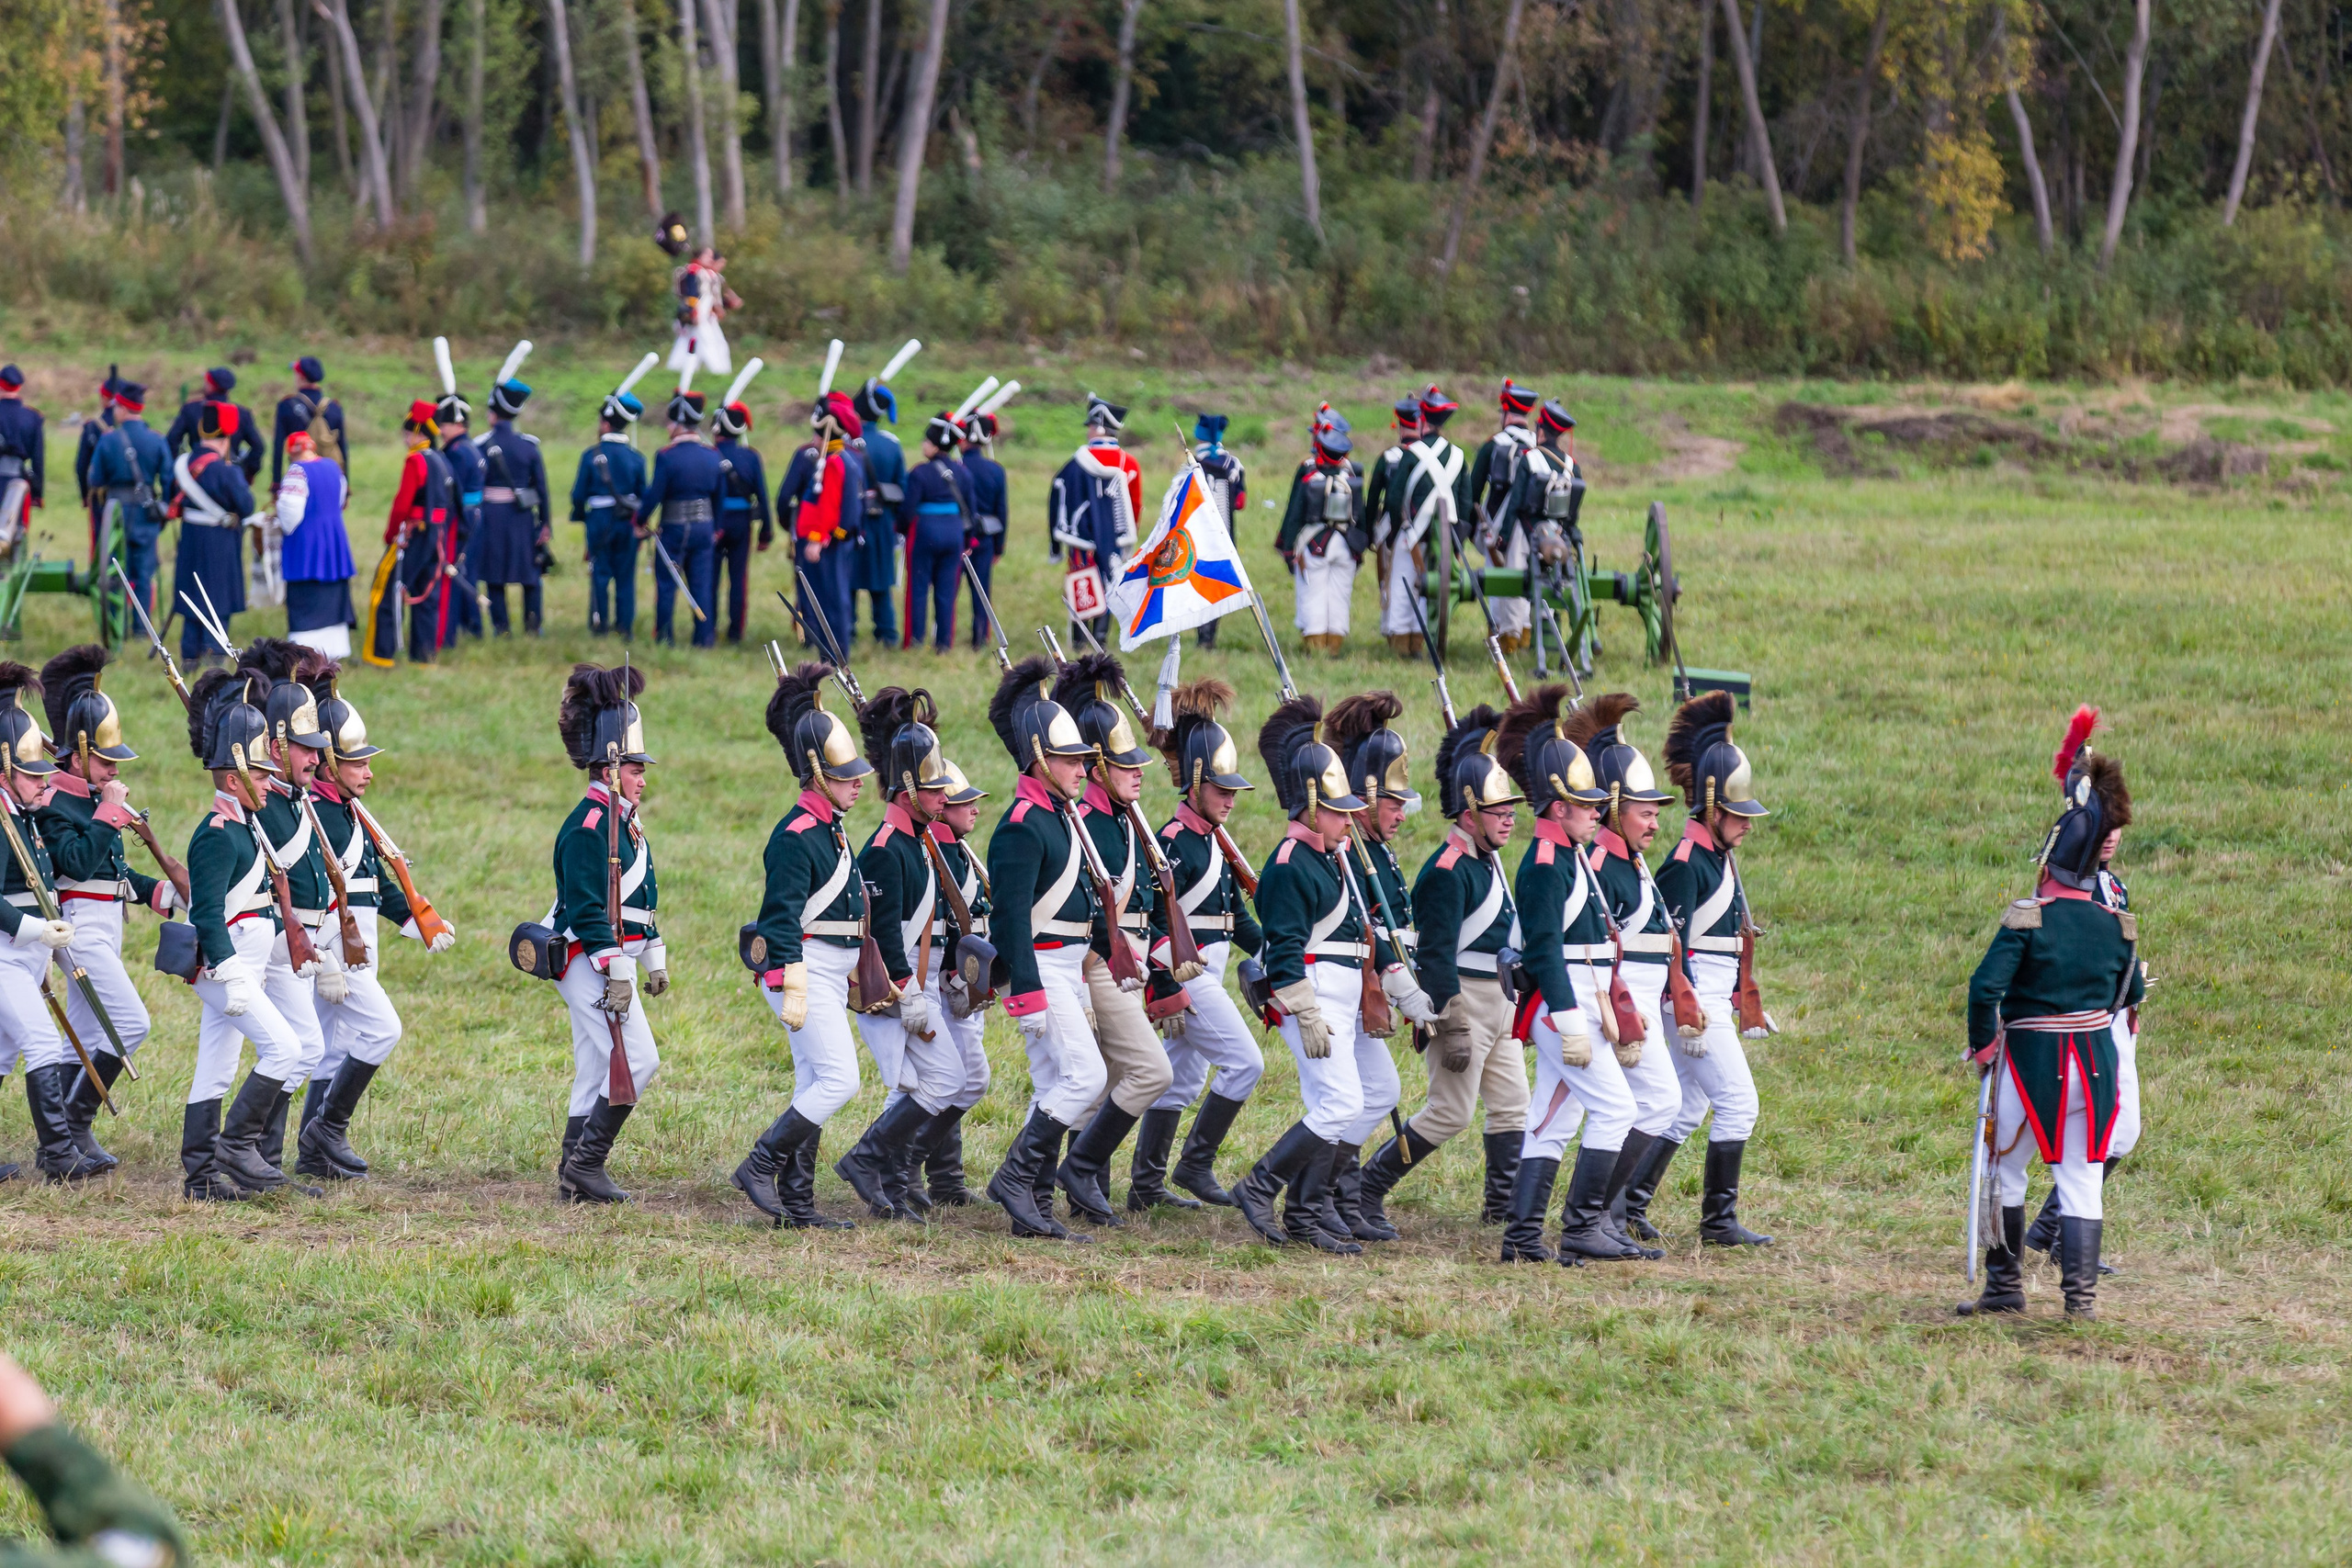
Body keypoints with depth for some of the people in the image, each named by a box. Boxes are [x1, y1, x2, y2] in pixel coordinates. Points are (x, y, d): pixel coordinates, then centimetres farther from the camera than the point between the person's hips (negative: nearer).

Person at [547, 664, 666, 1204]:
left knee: (596, 1069, 10)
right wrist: (615, 971, -23)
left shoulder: (625, 819, 16)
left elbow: (641, 897, 24)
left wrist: (654, 959, 23)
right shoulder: (588, 825, -15)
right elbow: (587, 909, -21)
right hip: (592, 959, -10)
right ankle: (586, 1162, -9)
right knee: (637, 1059, -13)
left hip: (618, 956, 10)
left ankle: (577, 1175, 13)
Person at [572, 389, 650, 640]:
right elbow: (644, 494, 3)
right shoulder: (636, 457, 0)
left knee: (600, 574, 5)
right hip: (628, 522, 2)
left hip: (599, 520, -2)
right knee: (625, 576, 6)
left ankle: (600, 625, 5)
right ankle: (626, 626, 5)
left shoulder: (591, 455, -7)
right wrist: (642, 523, 14)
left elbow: (579, 494, -4)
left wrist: (580, 517, 12)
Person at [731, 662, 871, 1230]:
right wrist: (793, 990, -23)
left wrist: (853, 973, 25)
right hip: (805, 970, -10)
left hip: (831, 973, 10)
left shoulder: (830, 828, 14)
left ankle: (795, 1203, 11)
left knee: (814, 1086, 9)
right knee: (840, 1079, -14)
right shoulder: (797, 836, -16)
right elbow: (784, 917, -20)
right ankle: (760, 1168, -8)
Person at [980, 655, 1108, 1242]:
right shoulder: (1022, 826, -16)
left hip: (1067, 968, 10)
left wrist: (1081, 989, 24)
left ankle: (1030, 1209, 11)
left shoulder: (1059, 815, 15)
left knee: (1055, 1091, 9)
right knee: (1086, 1075, -16)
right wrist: (1029, 995, -25)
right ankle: (1015, 1178, -11)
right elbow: (1013, 914, -21)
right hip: (1040, 967, -10)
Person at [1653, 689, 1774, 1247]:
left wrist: (1734, 1004, 22)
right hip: (1695, 994, -10)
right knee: (1738, 1101, -9)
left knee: (1688, 1106, 13)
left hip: (1713, 997, 10)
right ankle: (1718, 1219, -5)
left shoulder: (1719, 857, 14)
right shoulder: (1687, 863, -15)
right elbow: (1671, 942, -19)